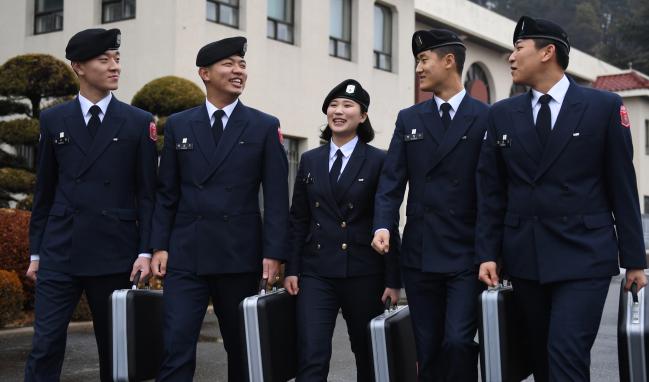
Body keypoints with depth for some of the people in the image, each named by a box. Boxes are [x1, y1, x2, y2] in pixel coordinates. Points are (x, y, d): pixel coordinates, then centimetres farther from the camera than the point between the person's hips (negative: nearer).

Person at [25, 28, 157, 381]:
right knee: (45, 346, -2)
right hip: (59, 253, 1)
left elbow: (147, 193, 2)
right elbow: (44, 191, 10)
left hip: (115, 254, -1)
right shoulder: (53, 120, 7)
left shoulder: (139, 122, 2)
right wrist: (36, 252, 8)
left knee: (115, 346, 8)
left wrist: (145, 251, -6)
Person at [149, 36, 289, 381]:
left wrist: (273, 253, -8)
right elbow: (166, 193, 9)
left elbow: (276, 196, -1)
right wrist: (159, 246, 0)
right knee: (175, 349, -5)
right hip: (186, 256, 1)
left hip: (240, 256, 0)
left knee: (242, 348, 11)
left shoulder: (264, 127, 3)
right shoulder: (178, 125, 8)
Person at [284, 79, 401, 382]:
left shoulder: (378, 161, 0)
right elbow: (298, 220, 11)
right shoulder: (310, 160, 10)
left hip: (364, 274, -2)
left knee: (369, 356, 12)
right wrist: (291, 269, 4)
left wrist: (393, 279, -4)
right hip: (316, 273, 2)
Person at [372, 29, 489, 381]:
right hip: (419, 255, 4)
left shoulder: (486, 118, 0)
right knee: (428, 350, 9)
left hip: (467, 255, -3)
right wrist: (383, 225, -13)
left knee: (458, 342, -13)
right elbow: (392, 180, 4)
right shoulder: (408, 119, 11)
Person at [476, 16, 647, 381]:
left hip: (584, 256, -3)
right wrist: (488, 254, 1)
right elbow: (491, 191, 8)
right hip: (525, 259, 4)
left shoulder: (605, 106, -1)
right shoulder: (502, 114, 7)